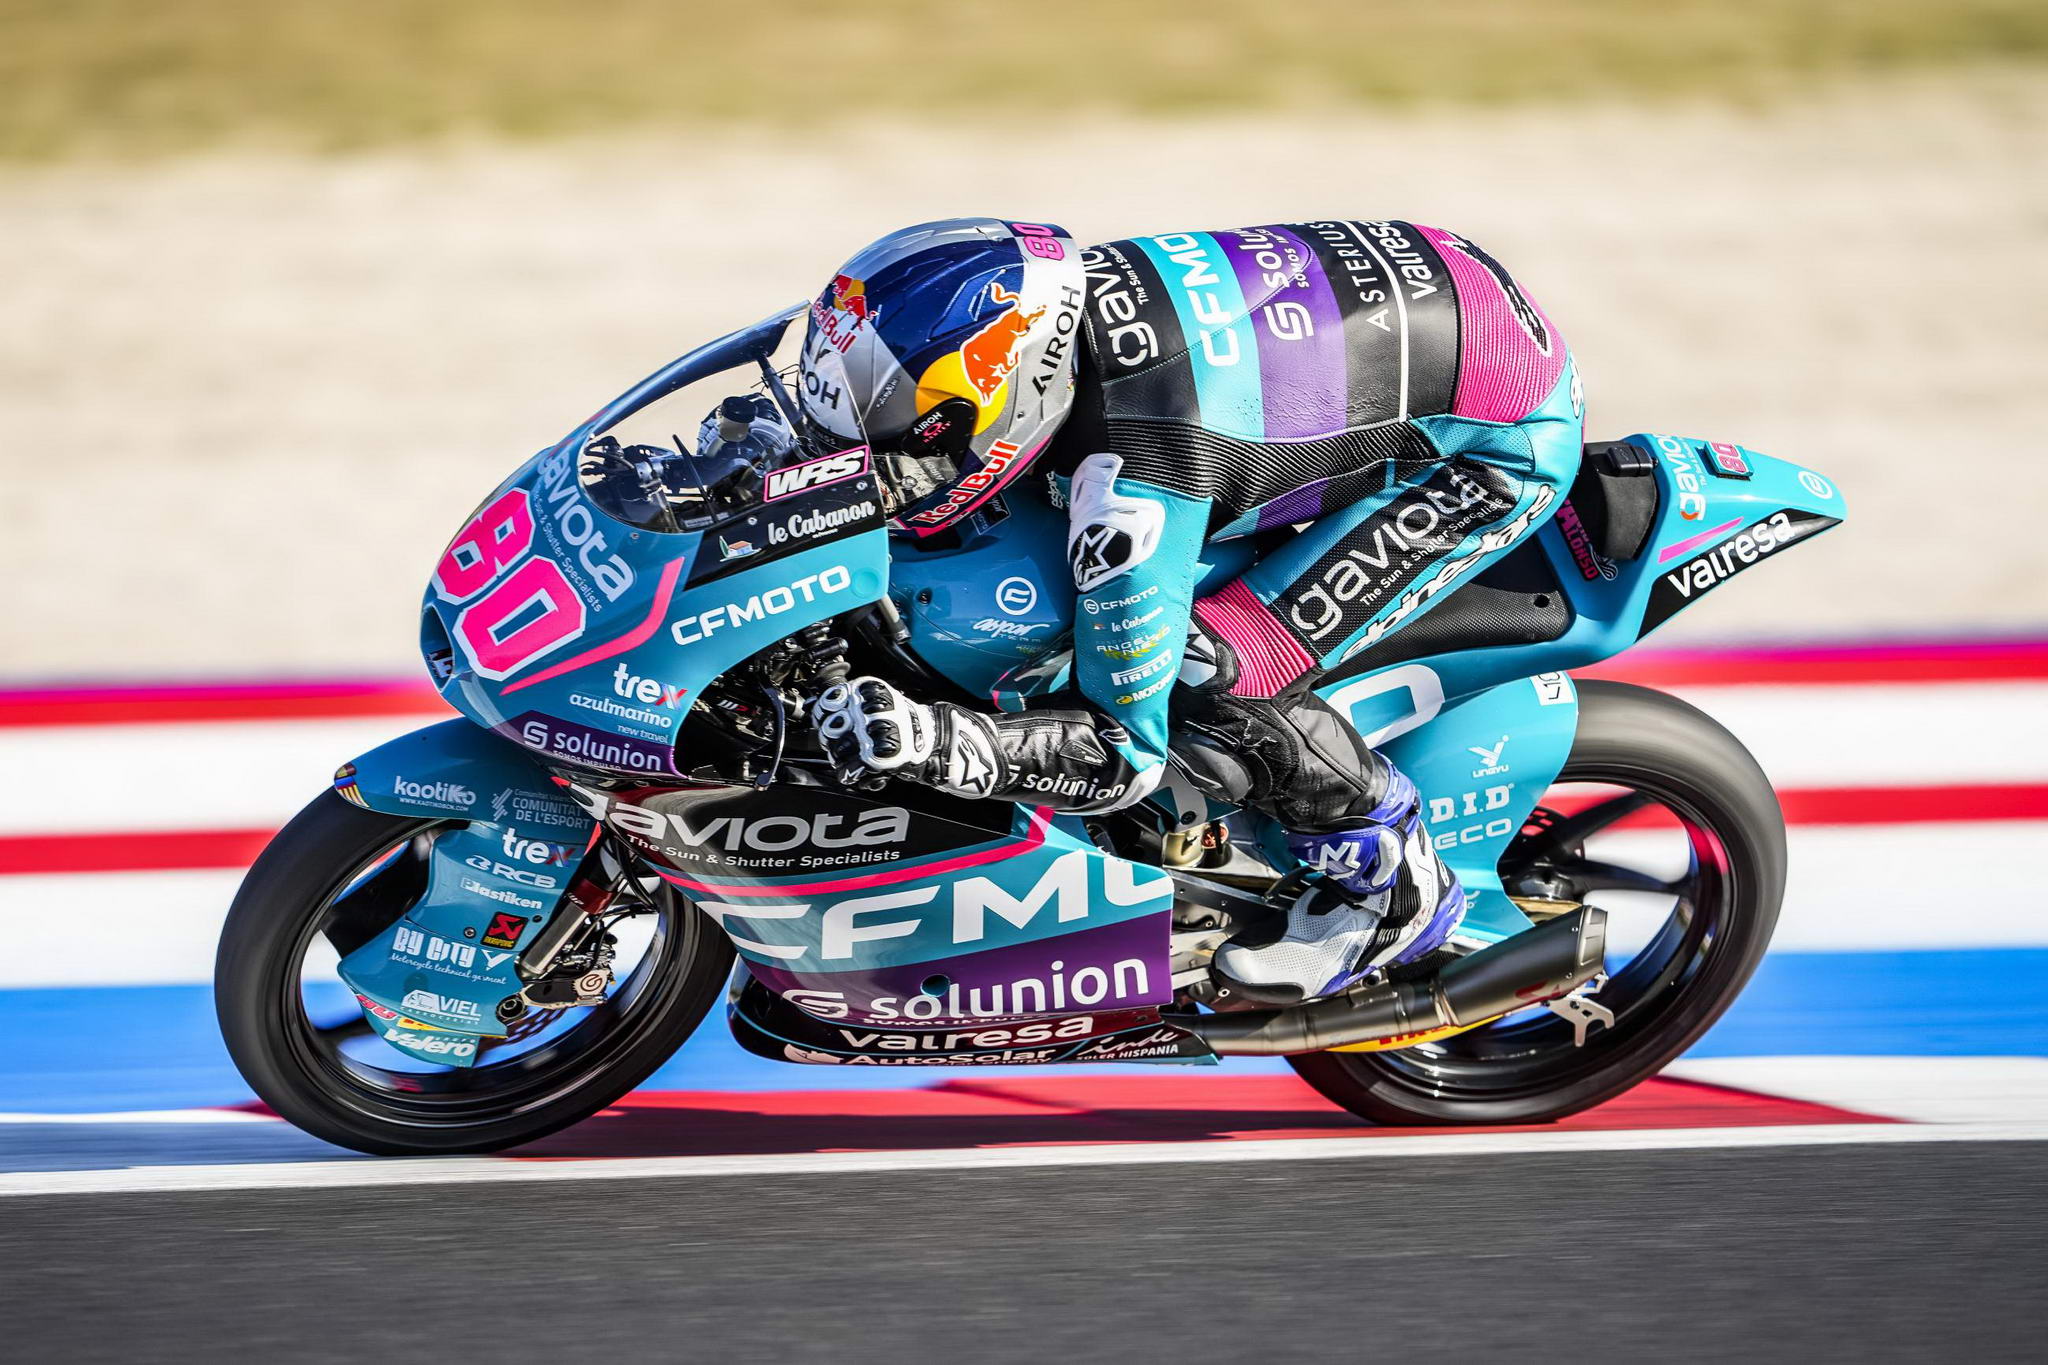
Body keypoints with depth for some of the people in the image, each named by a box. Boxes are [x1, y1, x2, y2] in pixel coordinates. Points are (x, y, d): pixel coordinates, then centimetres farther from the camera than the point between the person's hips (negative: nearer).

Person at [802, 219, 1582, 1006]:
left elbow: (1124, 755, -25)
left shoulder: (1129, 478, -34)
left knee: (1204, 692, -19)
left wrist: (921, 741, -37)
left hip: (1507, 433, -9)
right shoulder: (1050, 292, -12)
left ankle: (1394, 886, 5)